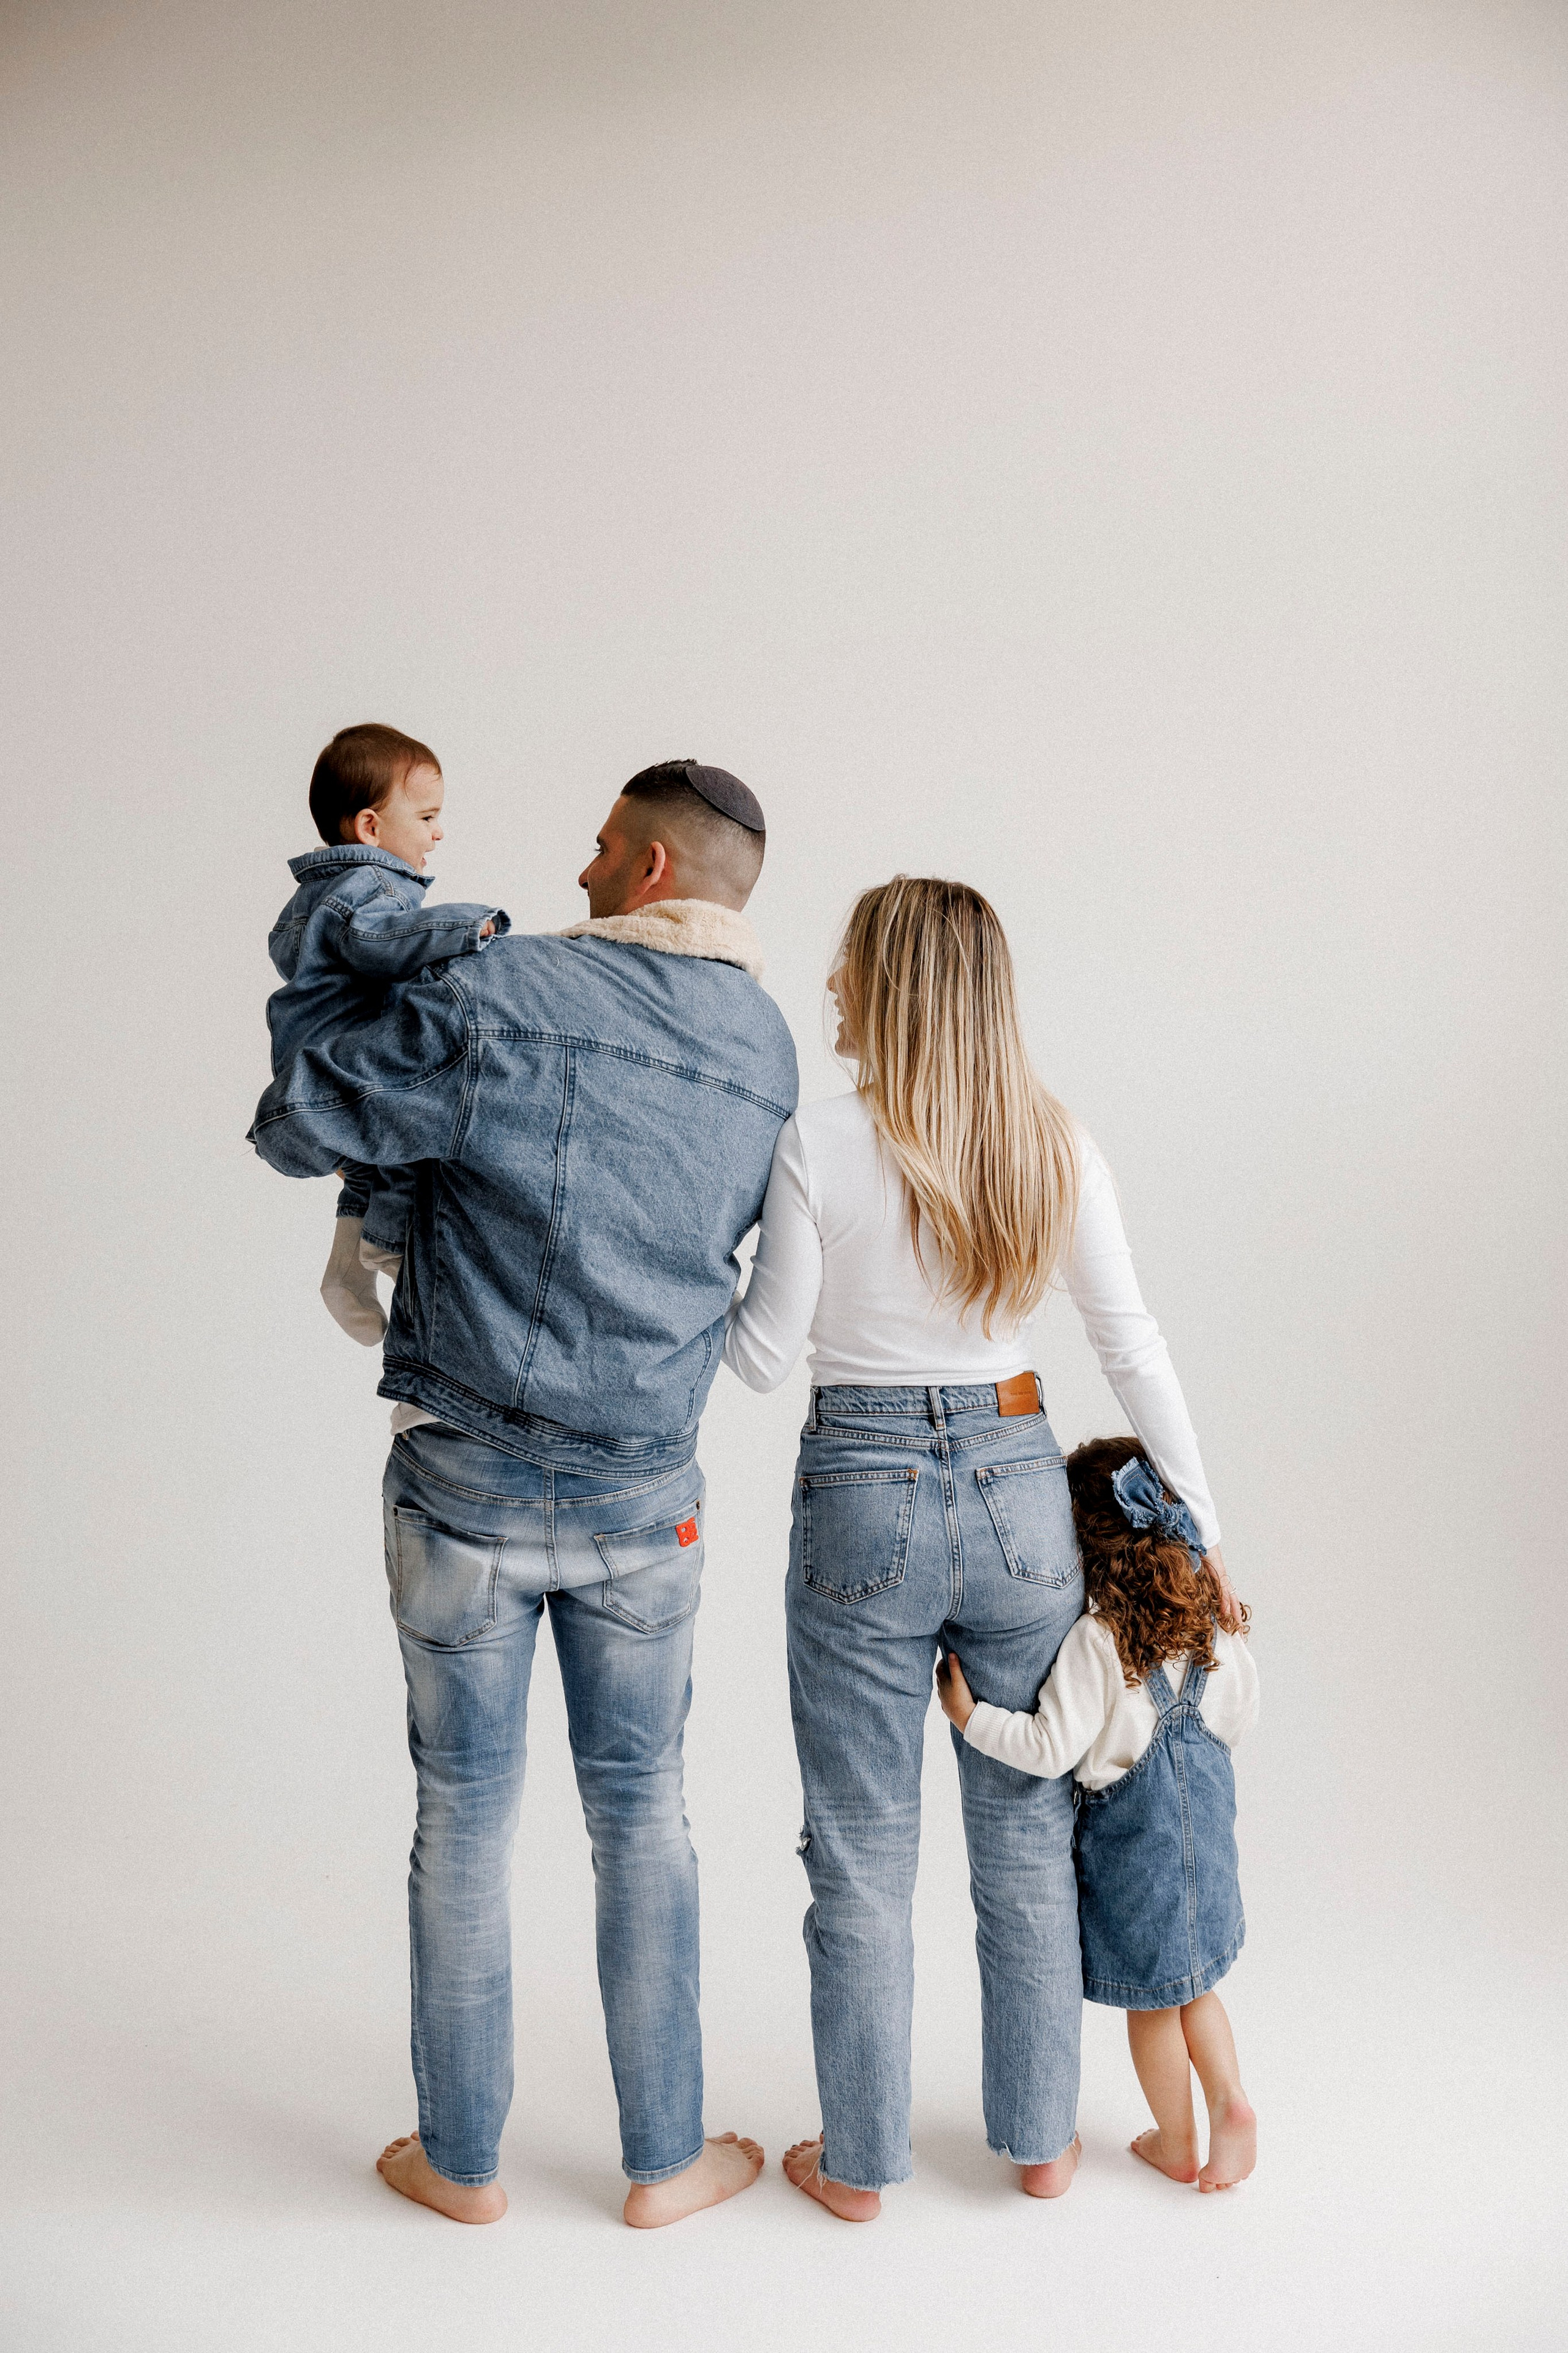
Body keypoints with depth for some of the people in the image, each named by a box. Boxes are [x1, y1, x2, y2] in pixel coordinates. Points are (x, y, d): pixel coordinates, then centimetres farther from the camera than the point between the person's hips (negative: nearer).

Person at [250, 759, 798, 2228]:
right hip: (647, 1496, 3)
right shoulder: (768, 1048, 1)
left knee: (464, 1819, 13)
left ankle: (461, 2160, 31)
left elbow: (294, 1126, -9)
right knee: (640, 1816, 17)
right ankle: (666, 2161, 29)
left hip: (469, 1484, -3)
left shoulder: (499, 996, -14)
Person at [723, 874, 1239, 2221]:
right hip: (1017, 1487, 3)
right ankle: (1040, 2138, 34)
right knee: (1026, 1827, 19)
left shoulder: (817, 1149, -14)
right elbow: (1135, 1349, 0)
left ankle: (860, 2161, 28)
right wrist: (1199, 1528, 9)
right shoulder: (1055, 1148, -3)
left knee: (862, 1851, 12)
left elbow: (764, 1355, -7)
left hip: (862, 1500, -3)